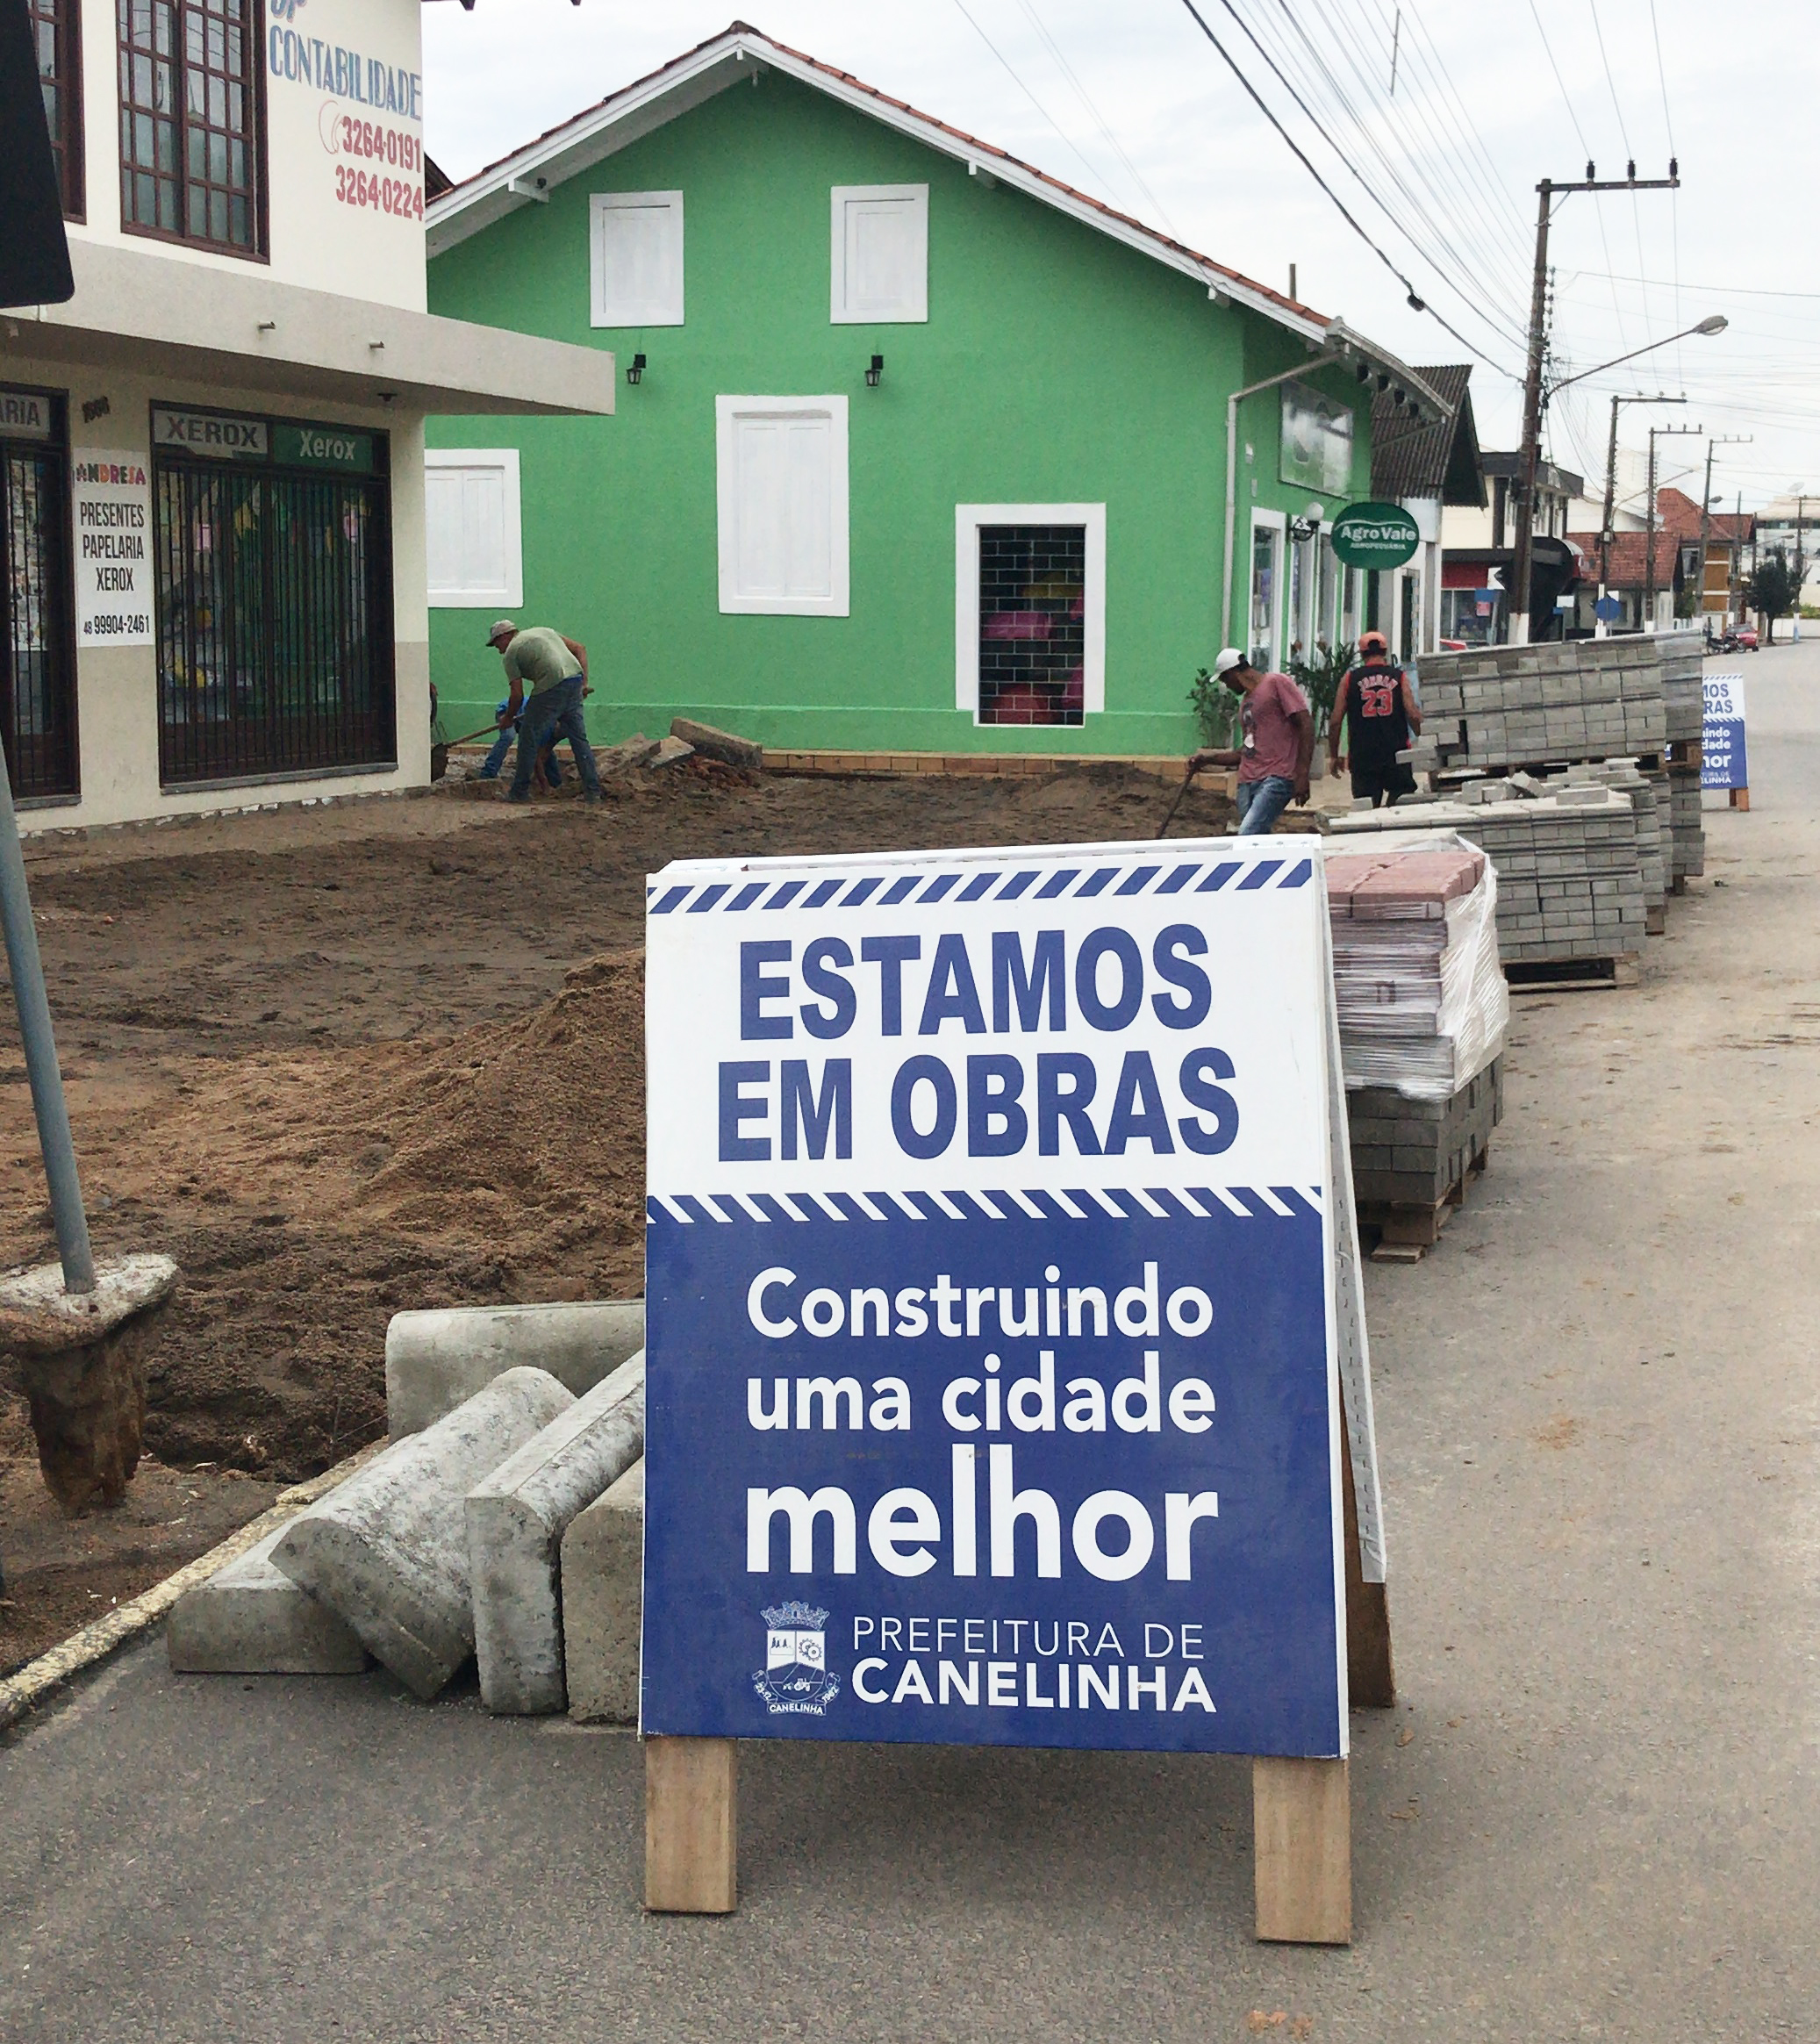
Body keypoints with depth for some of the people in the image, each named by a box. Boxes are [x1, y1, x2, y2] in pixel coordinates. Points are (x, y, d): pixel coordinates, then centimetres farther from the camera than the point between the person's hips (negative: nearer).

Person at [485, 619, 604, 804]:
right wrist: (584, 681, 16)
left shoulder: (511, 652, 8)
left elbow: (517, 695, 3)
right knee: (579, 738, 13)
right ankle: (592, 791, 11)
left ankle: (520, 792, 10)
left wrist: (508, 718, 19)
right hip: (575, 680, 7)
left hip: (551, 687, -7)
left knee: (529, 738, 5)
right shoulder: (543, 630, 28)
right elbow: (580, 649, 21)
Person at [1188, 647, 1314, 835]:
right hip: (1247, 782, 8)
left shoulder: (1277, 683, 0)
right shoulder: (1247, 701, 26)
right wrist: (1208, 759, 23)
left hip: (1276, 779, -8)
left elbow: (1306, 725, -7)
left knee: (1247, 837, -23)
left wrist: (1302, 775, -14)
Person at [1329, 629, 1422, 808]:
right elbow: (1413, 716, -5)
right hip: (1397, 754, 0)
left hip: (1362, 758, 0)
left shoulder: (1350, 678, 4)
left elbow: (1335, 721, 2)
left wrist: (1334, 755, 12)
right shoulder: (1399, 676, 3)